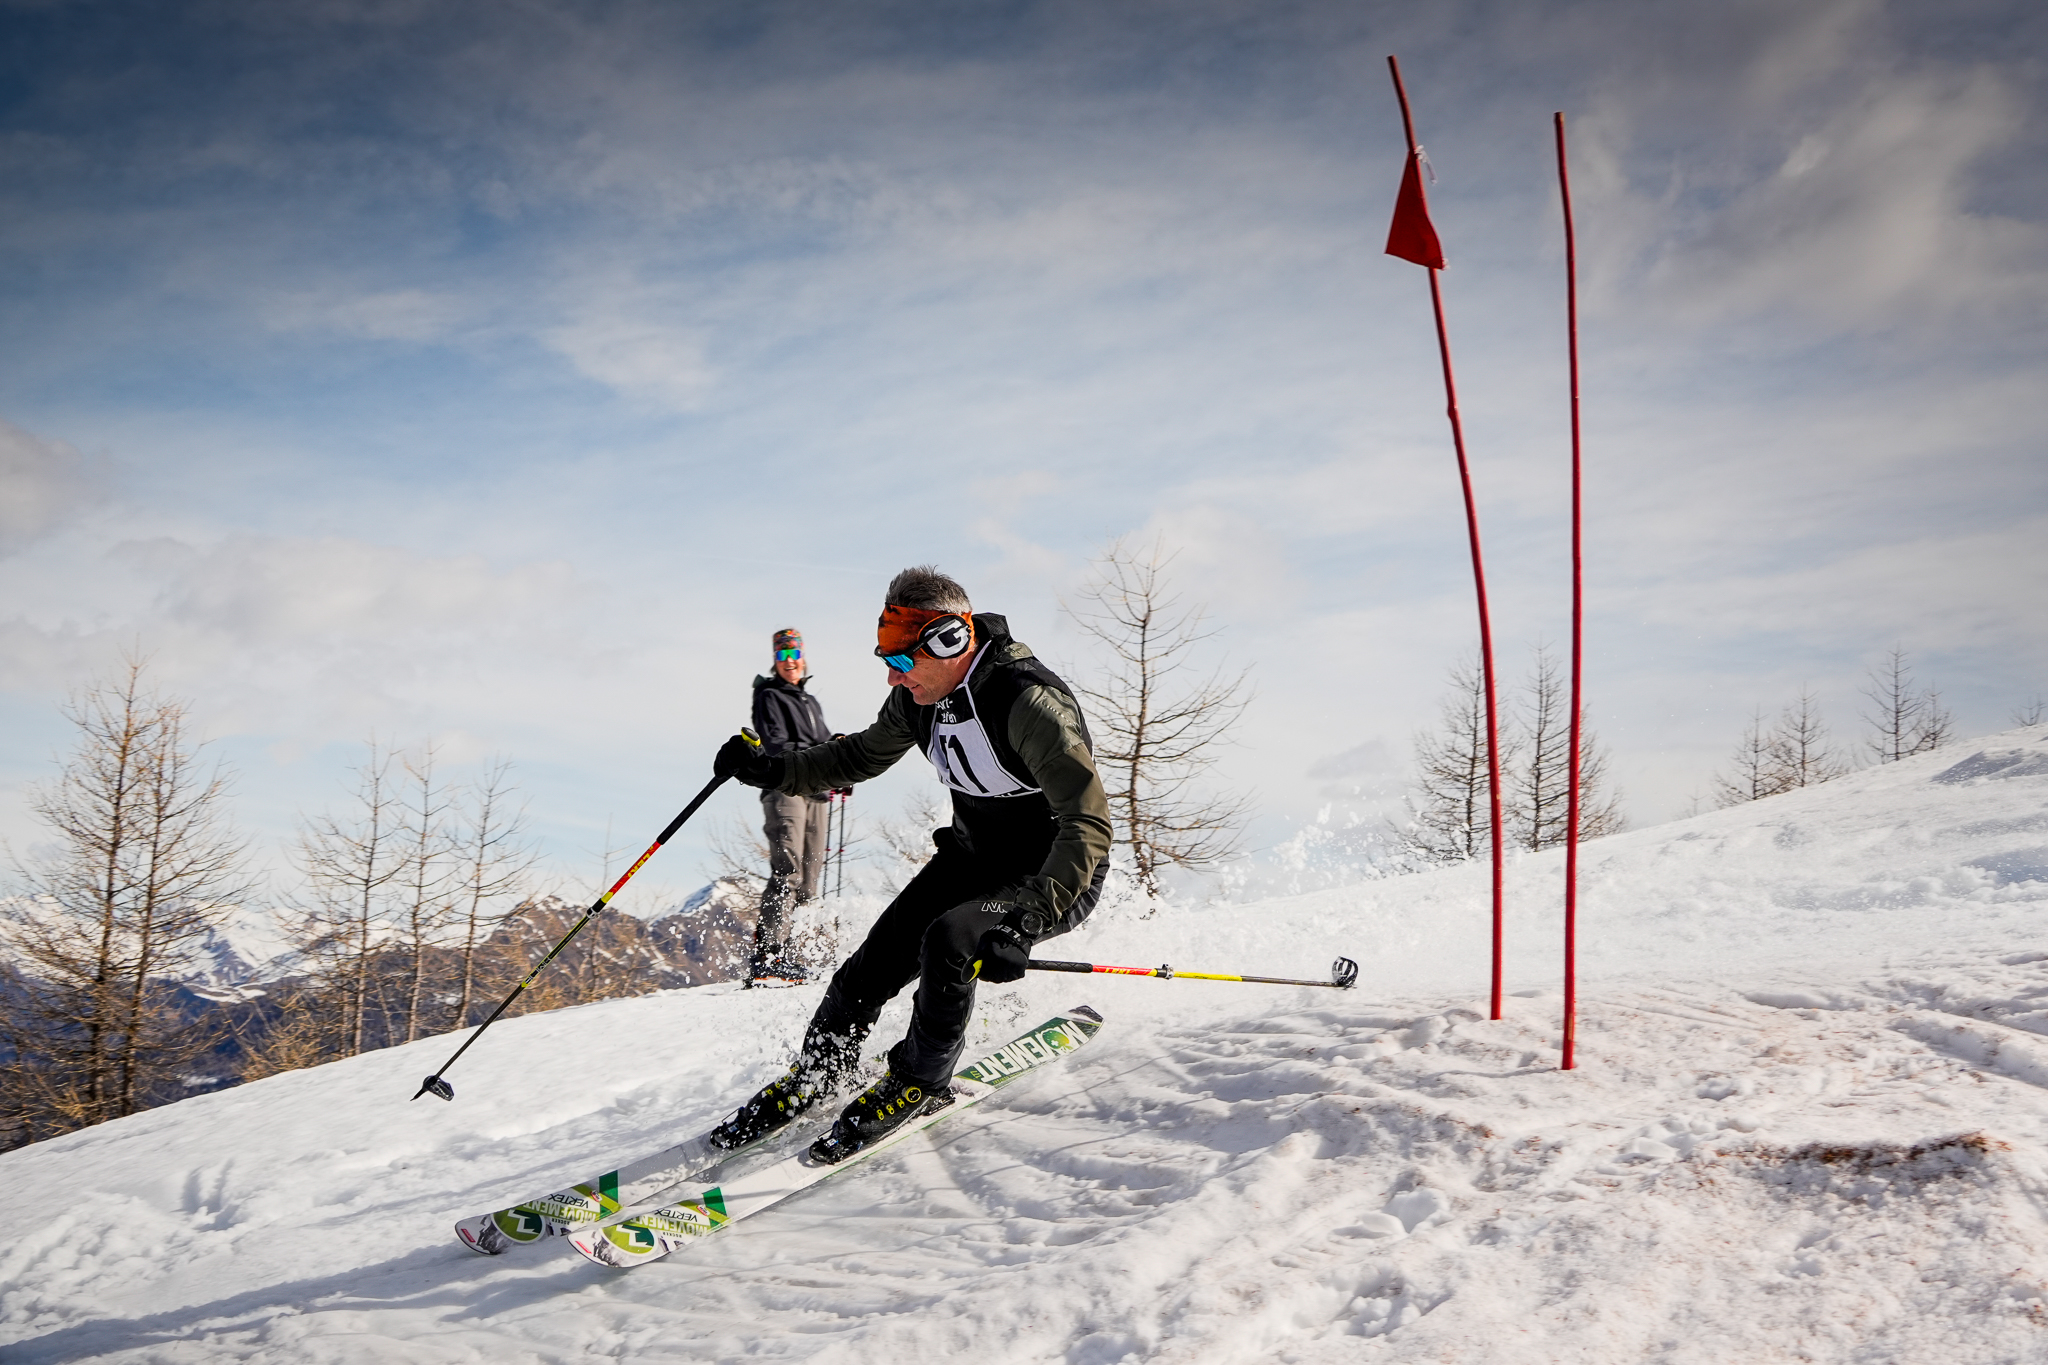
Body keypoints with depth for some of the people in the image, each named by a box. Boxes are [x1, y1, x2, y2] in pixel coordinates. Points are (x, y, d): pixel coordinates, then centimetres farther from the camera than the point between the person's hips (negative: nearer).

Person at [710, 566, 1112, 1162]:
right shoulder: (918, 697, -7)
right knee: (871, 966, -3)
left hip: (1055, 877, -7)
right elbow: (863, 756, 12)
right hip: (974, 856, 7)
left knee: (948, 940, -30)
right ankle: (815, 1073, 25)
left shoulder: (1031, 704, -32)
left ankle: (920, 1081, -5)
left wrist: (1026, 918, -46)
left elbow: (1088, 828, -36)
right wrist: (773, 769, -2)